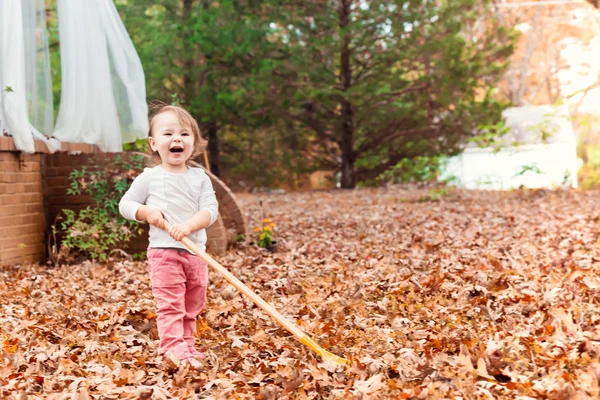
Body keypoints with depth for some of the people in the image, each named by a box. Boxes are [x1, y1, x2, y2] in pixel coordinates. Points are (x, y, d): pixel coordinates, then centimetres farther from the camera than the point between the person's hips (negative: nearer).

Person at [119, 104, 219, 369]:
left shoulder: (200, 178, 6)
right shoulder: (149, 177, 0)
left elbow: (210, 210, -4)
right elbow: (125, 204, 6)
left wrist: (188, 225, -22)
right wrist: (147, 212, -13)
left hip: (195, 251, 4)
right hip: (164, 251, -4)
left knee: (192, 305, 13)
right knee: (170, 304, -10)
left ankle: (186, 345, 26)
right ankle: (173, 347, -8)